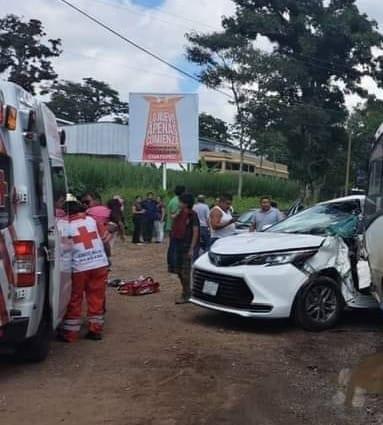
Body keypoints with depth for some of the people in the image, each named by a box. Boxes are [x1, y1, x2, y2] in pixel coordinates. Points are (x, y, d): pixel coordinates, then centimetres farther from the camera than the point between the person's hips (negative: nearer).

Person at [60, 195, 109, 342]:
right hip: (100, 264, 3)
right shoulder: (91, 220, 6)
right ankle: (95, 330, 18)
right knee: (96, 298, 13)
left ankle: (70, 333, 15)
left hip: (80, 268, -3)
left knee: (75, 300, 9)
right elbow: (103, 234, 17)